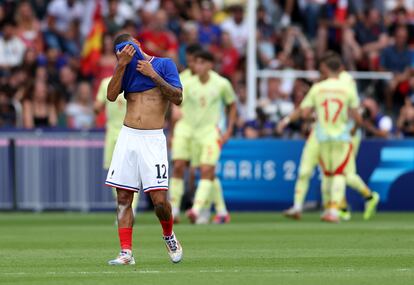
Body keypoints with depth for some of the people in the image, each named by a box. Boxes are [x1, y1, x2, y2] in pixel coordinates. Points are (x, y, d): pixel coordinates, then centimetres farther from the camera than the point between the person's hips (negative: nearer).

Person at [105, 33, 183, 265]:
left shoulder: (164, 64, 4)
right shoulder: (125, 69, 15)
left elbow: (178, 98, -6)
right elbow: (111, 96, -1)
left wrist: (153, 75, -10)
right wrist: (122, 64, -7)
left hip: (153, 139, -4)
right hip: (127, 138, 4)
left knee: (159, 200, -10)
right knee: (124, 198, -1)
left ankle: (169, 236, 18)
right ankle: (126, 253, 2)